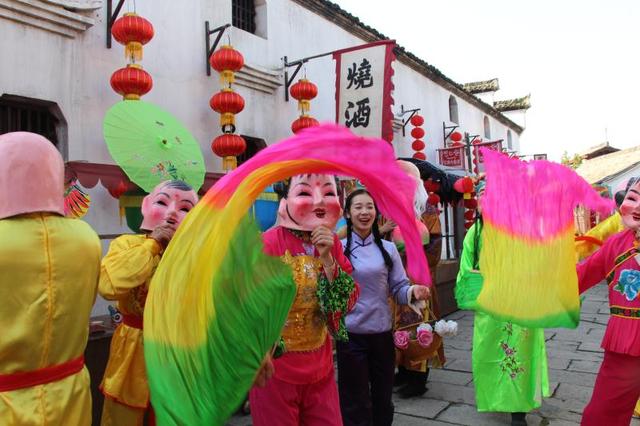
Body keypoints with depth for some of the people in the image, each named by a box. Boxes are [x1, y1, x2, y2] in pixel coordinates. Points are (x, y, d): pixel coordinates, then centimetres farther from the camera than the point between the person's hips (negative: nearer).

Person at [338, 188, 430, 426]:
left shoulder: (388, 248, 3)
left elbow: (398, 288, 3)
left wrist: (413, 292, -18)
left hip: (382, 332, 3)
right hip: (350, 334, -3)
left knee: (383, 399, 18)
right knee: (356, 402, 10)